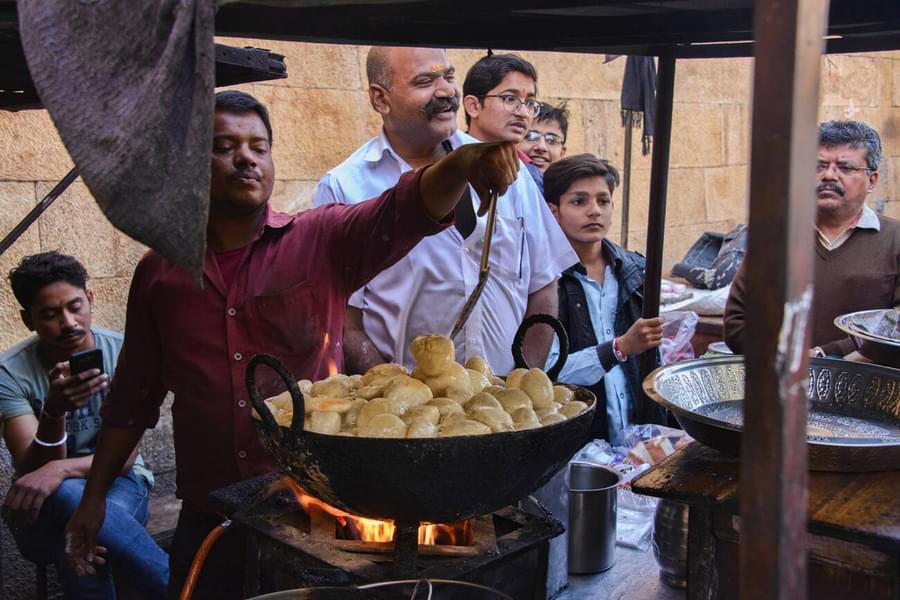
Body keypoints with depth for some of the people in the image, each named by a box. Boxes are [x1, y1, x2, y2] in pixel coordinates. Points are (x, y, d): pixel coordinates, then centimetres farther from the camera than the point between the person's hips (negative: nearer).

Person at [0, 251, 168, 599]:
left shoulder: (121, 352, -10)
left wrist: (60, 470, -33)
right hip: (43, 507, 1)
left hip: (118, 484, -1)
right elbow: (31, 473, -18)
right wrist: (54, 412, -38)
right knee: (69, 497, -36)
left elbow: (124, 457, -13)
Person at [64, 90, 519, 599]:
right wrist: (94, 496, 12)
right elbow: (133, 398, 11)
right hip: (208, 520, 2)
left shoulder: (322, 241, -4)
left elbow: (405, 211, -22)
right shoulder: (160, 271, 3)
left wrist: (464, 163, -41)